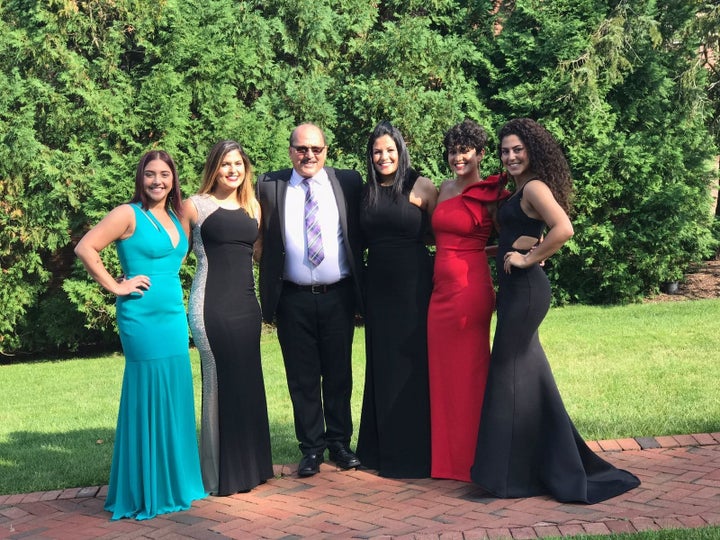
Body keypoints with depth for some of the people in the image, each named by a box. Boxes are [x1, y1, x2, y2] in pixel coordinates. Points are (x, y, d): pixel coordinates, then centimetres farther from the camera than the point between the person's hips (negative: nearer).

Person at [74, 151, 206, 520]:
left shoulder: (176, 217, 15)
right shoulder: (129, 215, -7)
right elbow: (85, 248, -13)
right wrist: (115, 286, -12)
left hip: (174, 316, 7)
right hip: (142, 318, -7)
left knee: (174, 397, 10)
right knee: (147, 397, -2)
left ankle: (172, 481, 22)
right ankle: (144, 491, 9)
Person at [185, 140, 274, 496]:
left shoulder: (253, 207, 14)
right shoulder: (196, 206, -1)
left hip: (246, 303, 5)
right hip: (211, 304, -5)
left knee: (248, 382, 8)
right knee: (220, 383, -3)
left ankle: (250, 466, 20)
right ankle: (220, 474, 7)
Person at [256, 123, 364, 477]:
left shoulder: (349, 183, 3)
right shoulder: (268, 186, 2)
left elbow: (360, 235, 7)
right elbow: (260, 241, 4)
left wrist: (360, 288, 1)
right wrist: (269, 296, -3)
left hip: (338, 297, 0)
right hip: (294, 299, 0)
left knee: (339, 375, 10)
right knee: (302, 378, 7)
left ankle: (340, 443, 25)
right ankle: (311, 448, 19)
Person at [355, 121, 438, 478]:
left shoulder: (421, 188, -4)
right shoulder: (366, 192, 9)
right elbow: (362, 240, 13)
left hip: (414, 286, -5)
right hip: (378, 288, 5)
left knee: (414, 365, 0)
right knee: (382, 367, 11)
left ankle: (415, 452, 10)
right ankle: (385, 448, 22)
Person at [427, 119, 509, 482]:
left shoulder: (490, 195, -6)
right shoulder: (445, 189, 13)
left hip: (470, 286, -7)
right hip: (441, 286, 7)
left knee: (468, 369, 0)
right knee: (442, 369, 10)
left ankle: (470, 456, 12)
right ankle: (446, 455, 21)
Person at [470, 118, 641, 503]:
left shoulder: (535, 187, -13)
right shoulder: (519, 191, 16)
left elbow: (563, 230, -28)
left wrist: (527, 258, -19)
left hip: (525, 289, -10)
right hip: (515, 288, 10)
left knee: (510, 373, -5)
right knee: (528, 372, 14)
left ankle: (513, 473, 4)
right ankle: (555, 466, 25)